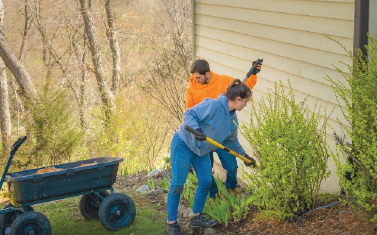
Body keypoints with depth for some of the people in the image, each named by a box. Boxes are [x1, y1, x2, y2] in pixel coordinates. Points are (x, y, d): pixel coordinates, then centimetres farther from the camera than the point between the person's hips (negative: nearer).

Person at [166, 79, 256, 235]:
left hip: (201, 150, 9)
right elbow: (189, 114, -27)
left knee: (206, 182, 7)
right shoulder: (213, 106, -25)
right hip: (183, 145, -9)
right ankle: (171, 222, 6)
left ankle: (196, 217, 23)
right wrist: (196, 129, -42)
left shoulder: (233, 119, 3)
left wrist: (244, 155, 22)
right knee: (177, 184, -5)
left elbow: (231, 141, 18)